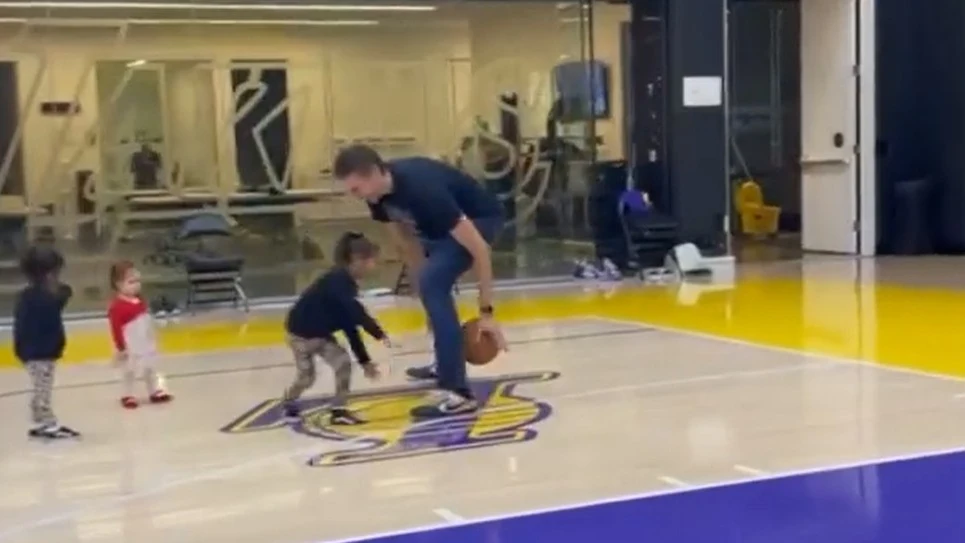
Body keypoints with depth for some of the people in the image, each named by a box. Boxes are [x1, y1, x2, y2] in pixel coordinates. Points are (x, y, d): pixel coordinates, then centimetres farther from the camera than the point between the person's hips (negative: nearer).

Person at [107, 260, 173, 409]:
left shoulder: (140, 301, 3)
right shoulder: (117, 307, -23)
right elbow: (116, 329, -22)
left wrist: (152, 340, 21)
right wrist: (121, 348, -20)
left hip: (147, 345, 8)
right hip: (131, 349, -8)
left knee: (150, 370, 19)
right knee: (130, 372, 6)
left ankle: (155, 392, 33)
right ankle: (127, 396, 20)